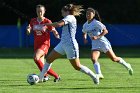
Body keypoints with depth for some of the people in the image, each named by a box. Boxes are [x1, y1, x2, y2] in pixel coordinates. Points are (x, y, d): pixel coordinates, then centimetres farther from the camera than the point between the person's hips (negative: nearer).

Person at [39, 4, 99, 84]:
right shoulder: (70, 18, 18)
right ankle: (40, 77, 8)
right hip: (63, 44, 10)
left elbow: (58, 24, -24)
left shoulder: (70, 17, -11)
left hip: (70, 45, -10)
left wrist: (47, 24, -15)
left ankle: (94, 76, 8)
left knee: (77, 66, -4)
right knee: (49, 58, 4)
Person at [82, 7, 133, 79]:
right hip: (95, 45, 5)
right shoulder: (85, 25, 5)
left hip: (103, 43, -5)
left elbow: (105, 31, -17)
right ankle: (99, 74, -24)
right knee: (93, 59, -22)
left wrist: (97, 37, -29)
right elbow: (84, 33, 24)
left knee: (114, 58, 2)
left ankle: (127, 66, 25)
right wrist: (85, 38, 1)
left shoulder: (96, 23, -13)